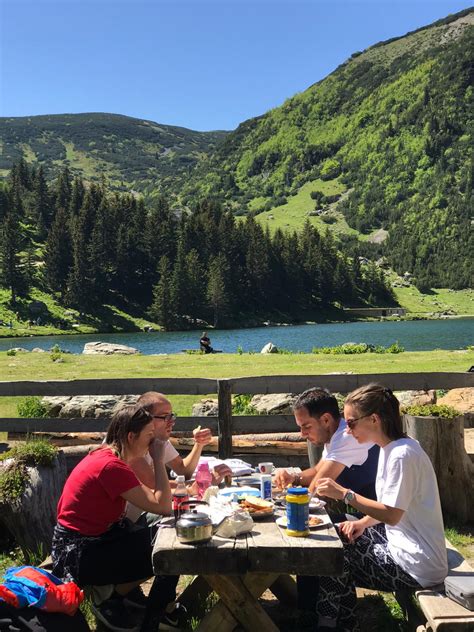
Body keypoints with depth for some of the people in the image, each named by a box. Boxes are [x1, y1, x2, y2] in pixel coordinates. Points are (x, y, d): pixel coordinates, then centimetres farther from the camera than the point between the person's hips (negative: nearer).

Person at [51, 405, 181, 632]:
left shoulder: (107, 456, 3)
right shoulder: (111, 466, -26)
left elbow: (147, 493, 10)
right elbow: (162, 506, -26)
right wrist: (158, 460, -19)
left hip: (97, 537, 9)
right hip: (79, 555, -9)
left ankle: (126, 588, 18)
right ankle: (109, 601, 7)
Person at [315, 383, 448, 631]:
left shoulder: (402, 455, -23)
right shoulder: (390, 448, 6)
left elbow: (392, 514, -24)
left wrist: (345, 494, -24)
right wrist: (363, 523, -2)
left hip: (418, 565, -9)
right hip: (400, 541, 9)